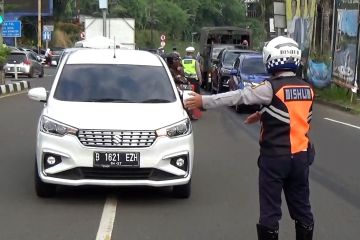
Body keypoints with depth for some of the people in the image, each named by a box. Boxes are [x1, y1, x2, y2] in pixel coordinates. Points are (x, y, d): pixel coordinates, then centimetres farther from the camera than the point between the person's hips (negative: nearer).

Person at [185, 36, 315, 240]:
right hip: (301, 156, 6)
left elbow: (239, 96, -14)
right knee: (302, 208, 14)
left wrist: (204, 101, -10)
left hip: (275, 156, -5)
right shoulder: (308, 89, 4)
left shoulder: (272, 88, -14)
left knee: (270, 211, 2)